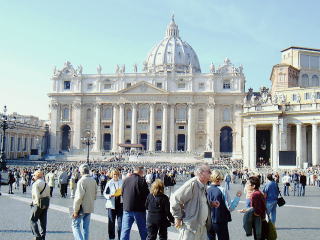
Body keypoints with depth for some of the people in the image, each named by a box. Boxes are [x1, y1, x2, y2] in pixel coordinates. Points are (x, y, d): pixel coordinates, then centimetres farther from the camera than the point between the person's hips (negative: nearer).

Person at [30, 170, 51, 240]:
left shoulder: (36, 184, -10)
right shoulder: (46, 184, 13)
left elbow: (36, 195, -19)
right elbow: (48, 195, 11)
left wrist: (38, 204, -12)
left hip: (37, 205, -7)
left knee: (33, 220, 2)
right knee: (43, 221, 12)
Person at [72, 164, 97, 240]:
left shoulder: (82, 181, -17)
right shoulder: (93, 181, 6)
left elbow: (79, 197, -20)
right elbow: (95, 195, 12)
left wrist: (75, 210, -15)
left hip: (82, 208, -7)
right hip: (90, 208, 7)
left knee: (75, 225, 3)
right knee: (85, 227, 14)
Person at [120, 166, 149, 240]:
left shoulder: (126, 180, 3)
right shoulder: (141, 180, -12)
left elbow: (122, 193, 11)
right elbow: (147, 195, -11)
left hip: (127, 208, 4)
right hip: (139, 209, -4)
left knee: (125, 229, 9)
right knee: (143, 230, 11)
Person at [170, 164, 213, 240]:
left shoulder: (203, 186, 10)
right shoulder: (192, 184, -19)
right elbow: (175, 198, -21)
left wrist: (212, 204, 8)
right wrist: (178, 217, -15)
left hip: (202, 227, 9)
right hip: (190, 227, -9)